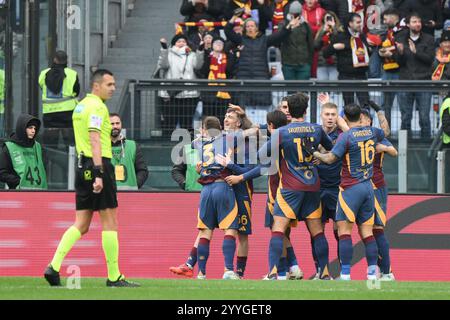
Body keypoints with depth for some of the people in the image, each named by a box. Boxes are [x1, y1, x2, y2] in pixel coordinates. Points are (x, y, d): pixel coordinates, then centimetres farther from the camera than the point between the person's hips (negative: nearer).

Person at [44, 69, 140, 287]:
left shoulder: (80, 106, 19)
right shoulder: (97, 106, -11)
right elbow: (95, 141, -20)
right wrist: (99, 174, -25)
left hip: (82, 168, 9)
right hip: (98, 164, -9)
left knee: (81, 224, 8)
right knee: (109, 221, -2)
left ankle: (54, 267, -5)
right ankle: (114, 277, 0)